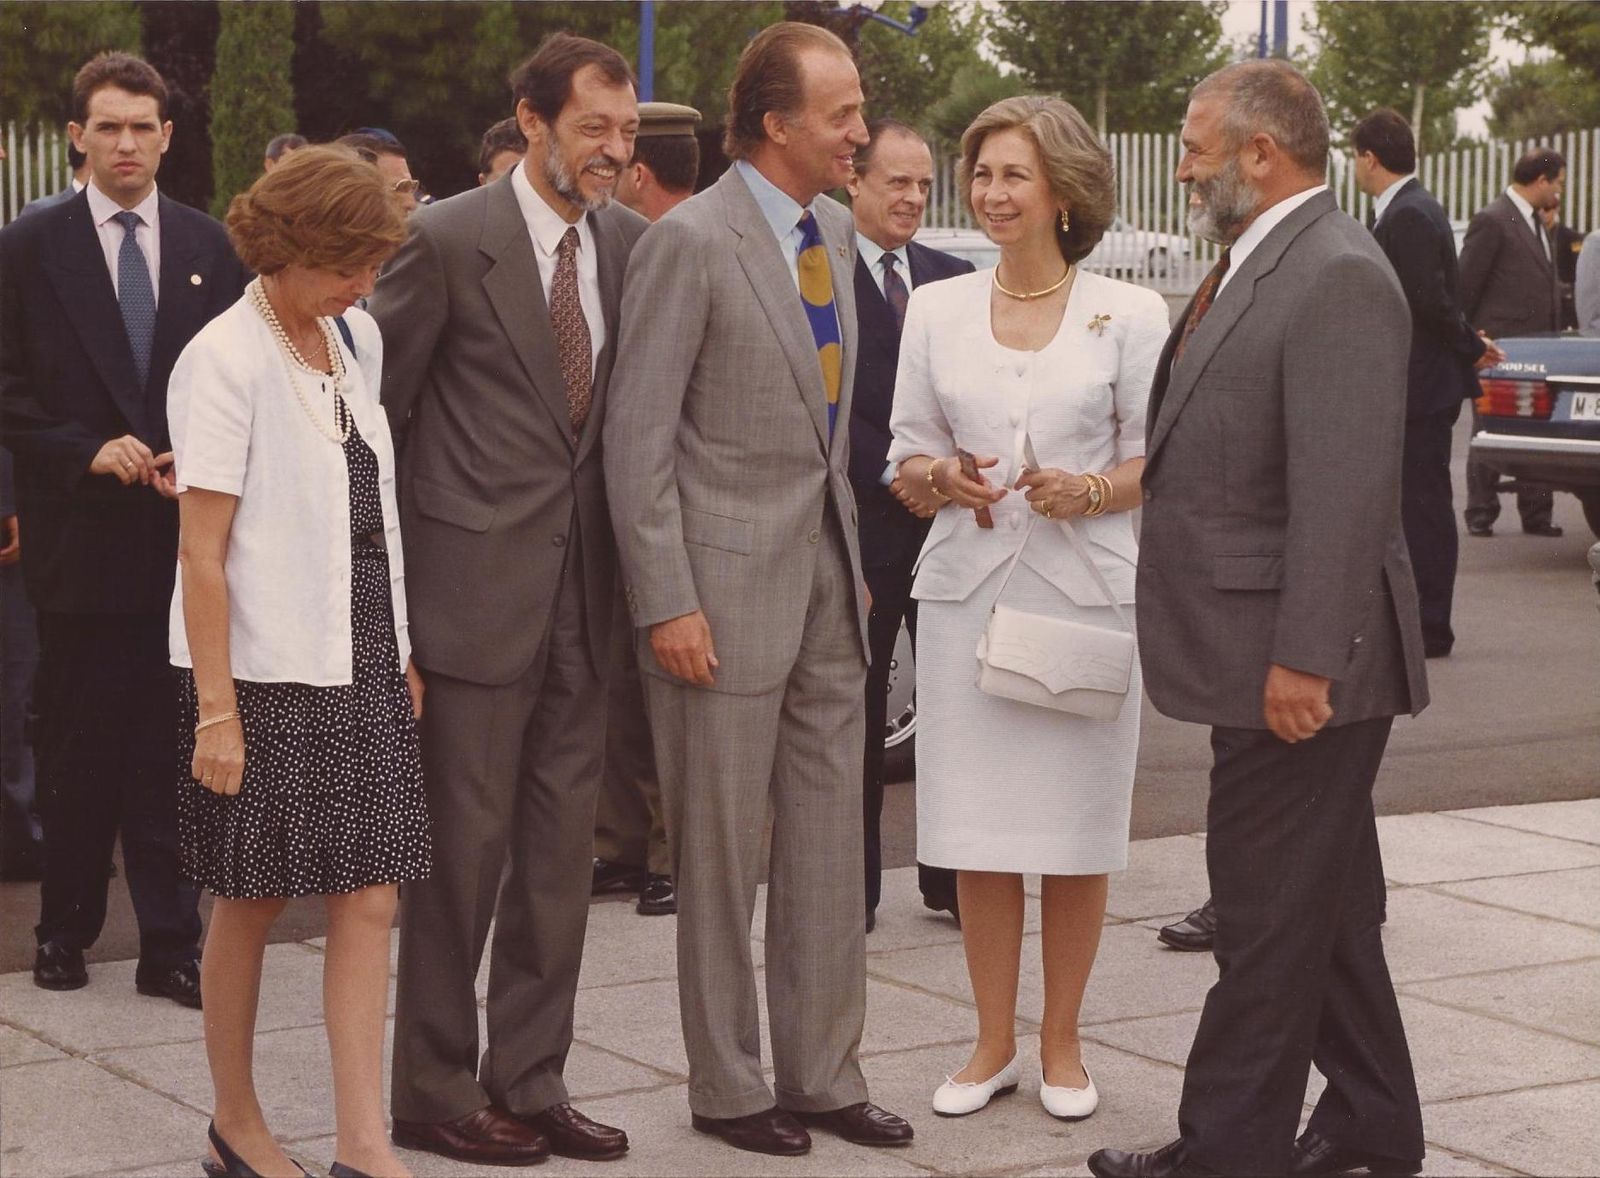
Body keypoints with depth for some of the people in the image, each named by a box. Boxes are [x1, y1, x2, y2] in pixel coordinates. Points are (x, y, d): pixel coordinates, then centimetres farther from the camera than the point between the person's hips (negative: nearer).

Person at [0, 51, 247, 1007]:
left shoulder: (211, 248, 9)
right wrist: (88, 452, -12)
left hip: (184, 533, 1)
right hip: (80, 534, -1)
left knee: (172, 747, 1)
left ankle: (172, 945, 6)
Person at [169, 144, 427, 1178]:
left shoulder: (357, 337, 8)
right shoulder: (227, 358, -12)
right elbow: (201, 551, -14)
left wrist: (403, 650, 12)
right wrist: (216, 711, -17)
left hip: (361, 665, 6)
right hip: (267, 673, -6)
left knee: (370, 900, 0)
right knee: (255, 900, 7)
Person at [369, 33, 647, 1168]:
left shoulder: (631, 243, 7)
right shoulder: (450, 239, -9)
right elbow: (375, 402, -4)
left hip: (582, 587, 6)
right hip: (477, 583, -6)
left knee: (562, 845, 10)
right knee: (465, 841, 1)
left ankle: (530, 1081, 21)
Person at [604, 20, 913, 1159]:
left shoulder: (835, 231, 11)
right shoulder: (691, 241, -13)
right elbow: (638, 438, -14)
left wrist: (852, 552, 15)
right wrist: (667, 604, -17)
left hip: (828, 574, 7)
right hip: (729, 585, -7)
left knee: (829, 849, 11)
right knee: (723, 853, 4)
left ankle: (824, 1075, 22)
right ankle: (728, 1086, 17)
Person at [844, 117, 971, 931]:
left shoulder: (952, 277, 14)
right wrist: (894, 475, -14)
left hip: (948, 521, 5)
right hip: (862, 524, -4)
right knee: (855, 709, 5)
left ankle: (951, 878, 15)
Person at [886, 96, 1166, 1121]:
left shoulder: (1130, 314, 1)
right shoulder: (937, 310, 8)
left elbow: (1158, 462, 3)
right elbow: (908, 455, 11)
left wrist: (1088, 491, -16)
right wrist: (946, 480, -11)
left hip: (1087, 589, -2)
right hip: (968, 585, 2)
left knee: (1077, 830, 4)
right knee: (978, 829, 4)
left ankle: (1062, 1042, 17)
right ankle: (994, 1042, 17)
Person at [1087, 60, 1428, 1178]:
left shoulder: (1338, 278, -17)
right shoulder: (1255, 266, 14)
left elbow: (1345, 489, -23)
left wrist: (1304, 659, -25)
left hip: (1298, 666, -10)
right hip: (1271, 662, 10)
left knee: (1272, 915, -2)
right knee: (1326, 906, 18)